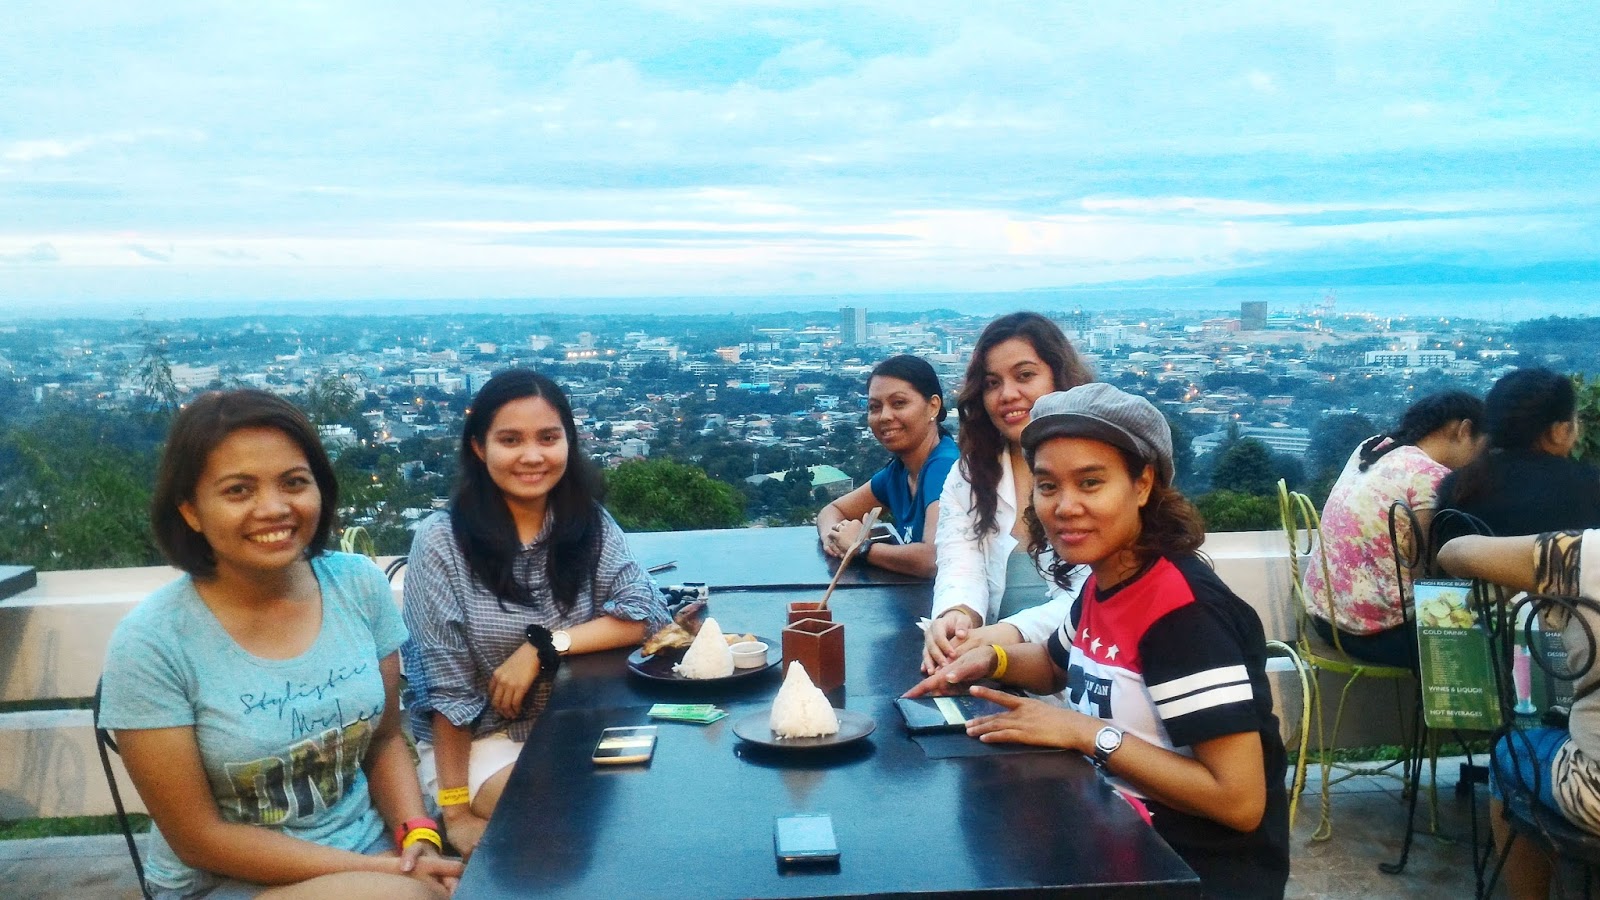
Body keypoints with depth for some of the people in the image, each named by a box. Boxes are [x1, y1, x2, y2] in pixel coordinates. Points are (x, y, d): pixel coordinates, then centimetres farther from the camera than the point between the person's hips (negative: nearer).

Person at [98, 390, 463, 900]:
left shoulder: (361, 585, -5)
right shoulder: (150, 643, -17)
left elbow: (385, 739, 6)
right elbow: (199, 838, -13)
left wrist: (417, 840, -13)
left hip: (373, 847, 5)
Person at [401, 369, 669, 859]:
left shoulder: (589, 523, -1)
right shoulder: (442, 541, -12)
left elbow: (645, 611, -9)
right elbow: (444, 685, -13)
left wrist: (544, 646, -20)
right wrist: (455, 808, -14)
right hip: (477, 740, -4)